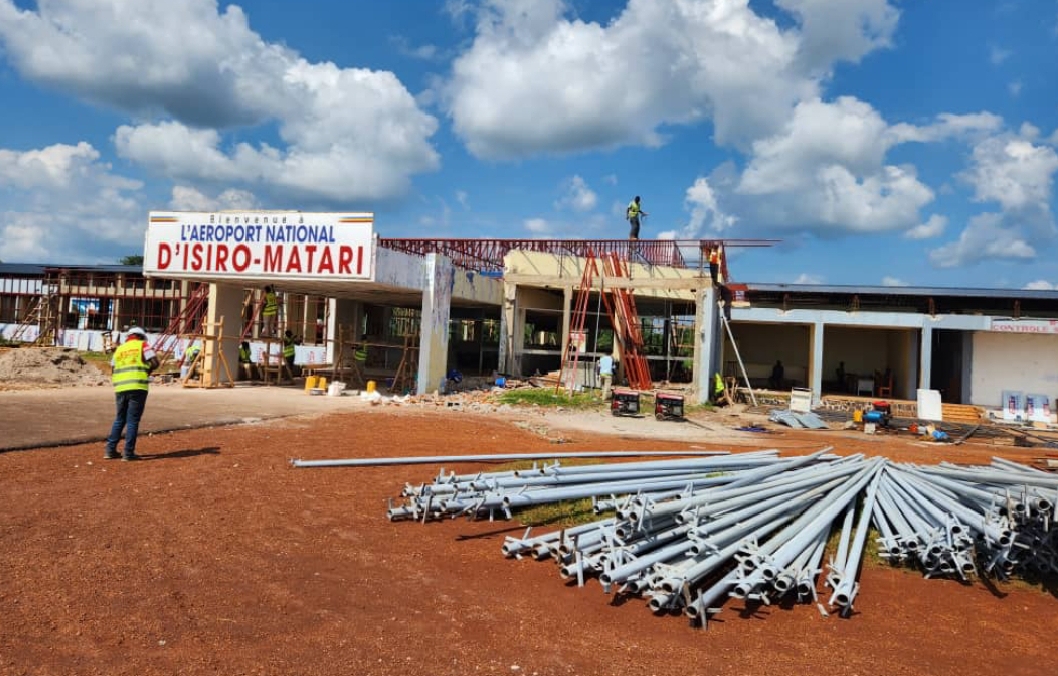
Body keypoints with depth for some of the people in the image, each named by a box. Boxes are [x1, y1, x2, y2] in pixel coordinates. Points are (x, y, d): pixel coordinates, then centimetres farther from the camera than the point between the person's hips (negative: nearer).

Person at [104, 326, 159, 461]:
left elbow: (113, 370, 16)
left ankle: (110, 450, 16)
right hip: (137, 387, -5)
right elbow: (155, 363, -7)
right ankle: (128, 453, 1)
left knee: (119, 419, 17)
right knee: (132, 420, 0)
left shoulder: (119, 349, 19)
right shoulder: (142, 345, 5)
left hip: (120, 388, 5)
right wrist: (148, 372, 10)